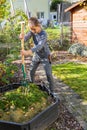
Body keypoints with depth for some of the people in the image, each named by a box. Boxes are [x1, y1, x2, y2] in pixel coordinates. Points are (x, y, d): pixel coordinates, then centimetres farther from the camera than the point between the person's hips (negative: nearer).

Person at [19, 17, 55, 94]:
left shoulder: (43, 34, -29)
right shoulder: (32, 31, -8)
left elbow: (39, 46, -41)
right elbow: (25, 38, -18)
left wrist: (28, 52, -55)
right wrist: (22, 37, -44)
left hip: (45, 56, -6)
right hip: (36, 55, 6)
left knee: (48, 74, -8)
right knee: (31, 71, 17)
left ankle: (52, 90, 5)